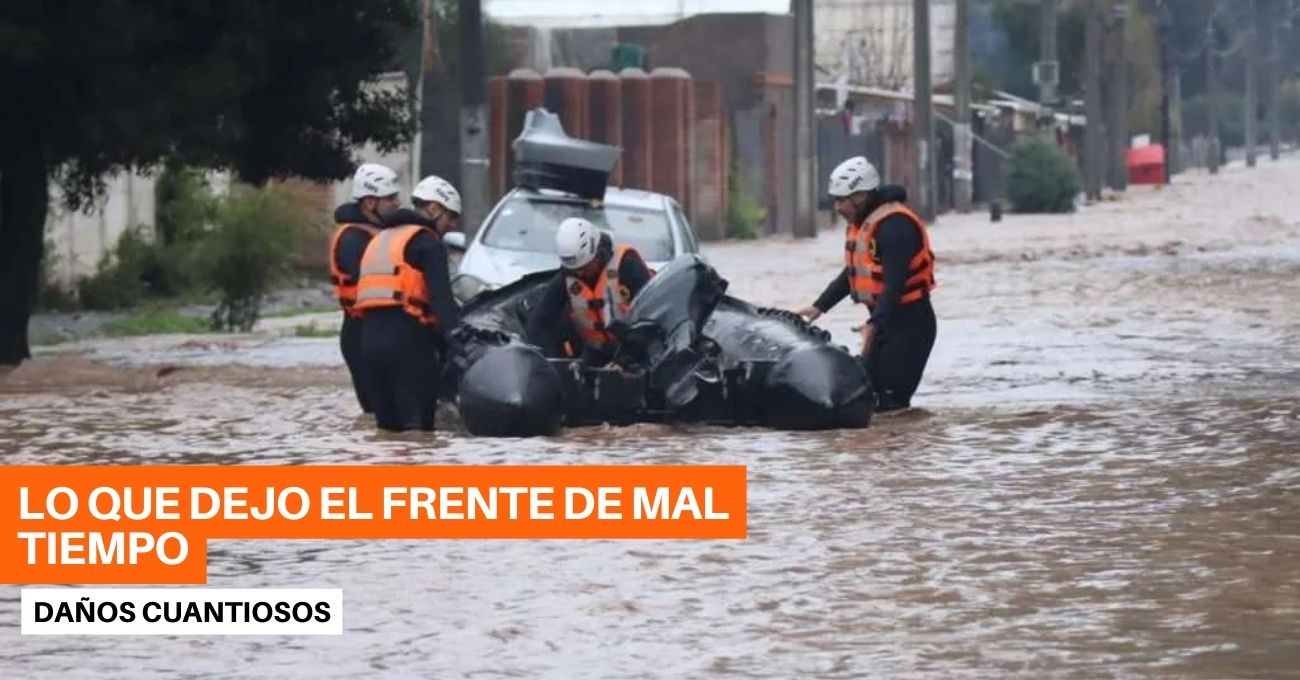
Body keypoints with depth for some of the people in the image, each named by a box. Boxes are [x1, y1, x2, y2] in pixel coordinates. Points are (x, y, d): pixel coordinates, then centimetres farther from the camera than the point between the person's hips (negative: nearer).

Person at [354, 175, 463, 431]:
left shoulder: (379, 240, 26)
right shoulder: (427, 242, -1)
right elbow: (441, 298, -14)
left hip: (369, 335, 8)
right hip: (407, 337, -8)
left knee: (387, 422, 11)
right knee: (417, 421, -10)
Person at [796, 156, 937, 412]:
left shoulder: (895, 225, -21)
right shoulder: (861, 223, 12)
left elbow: (896, 282, -29)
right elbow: (851, 274, 24)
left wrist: (874, 324, -38)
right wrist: (820, 306, 18)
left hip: (910, 322, -10)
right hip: (885, 318, 10)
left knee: (892, 400, -14)